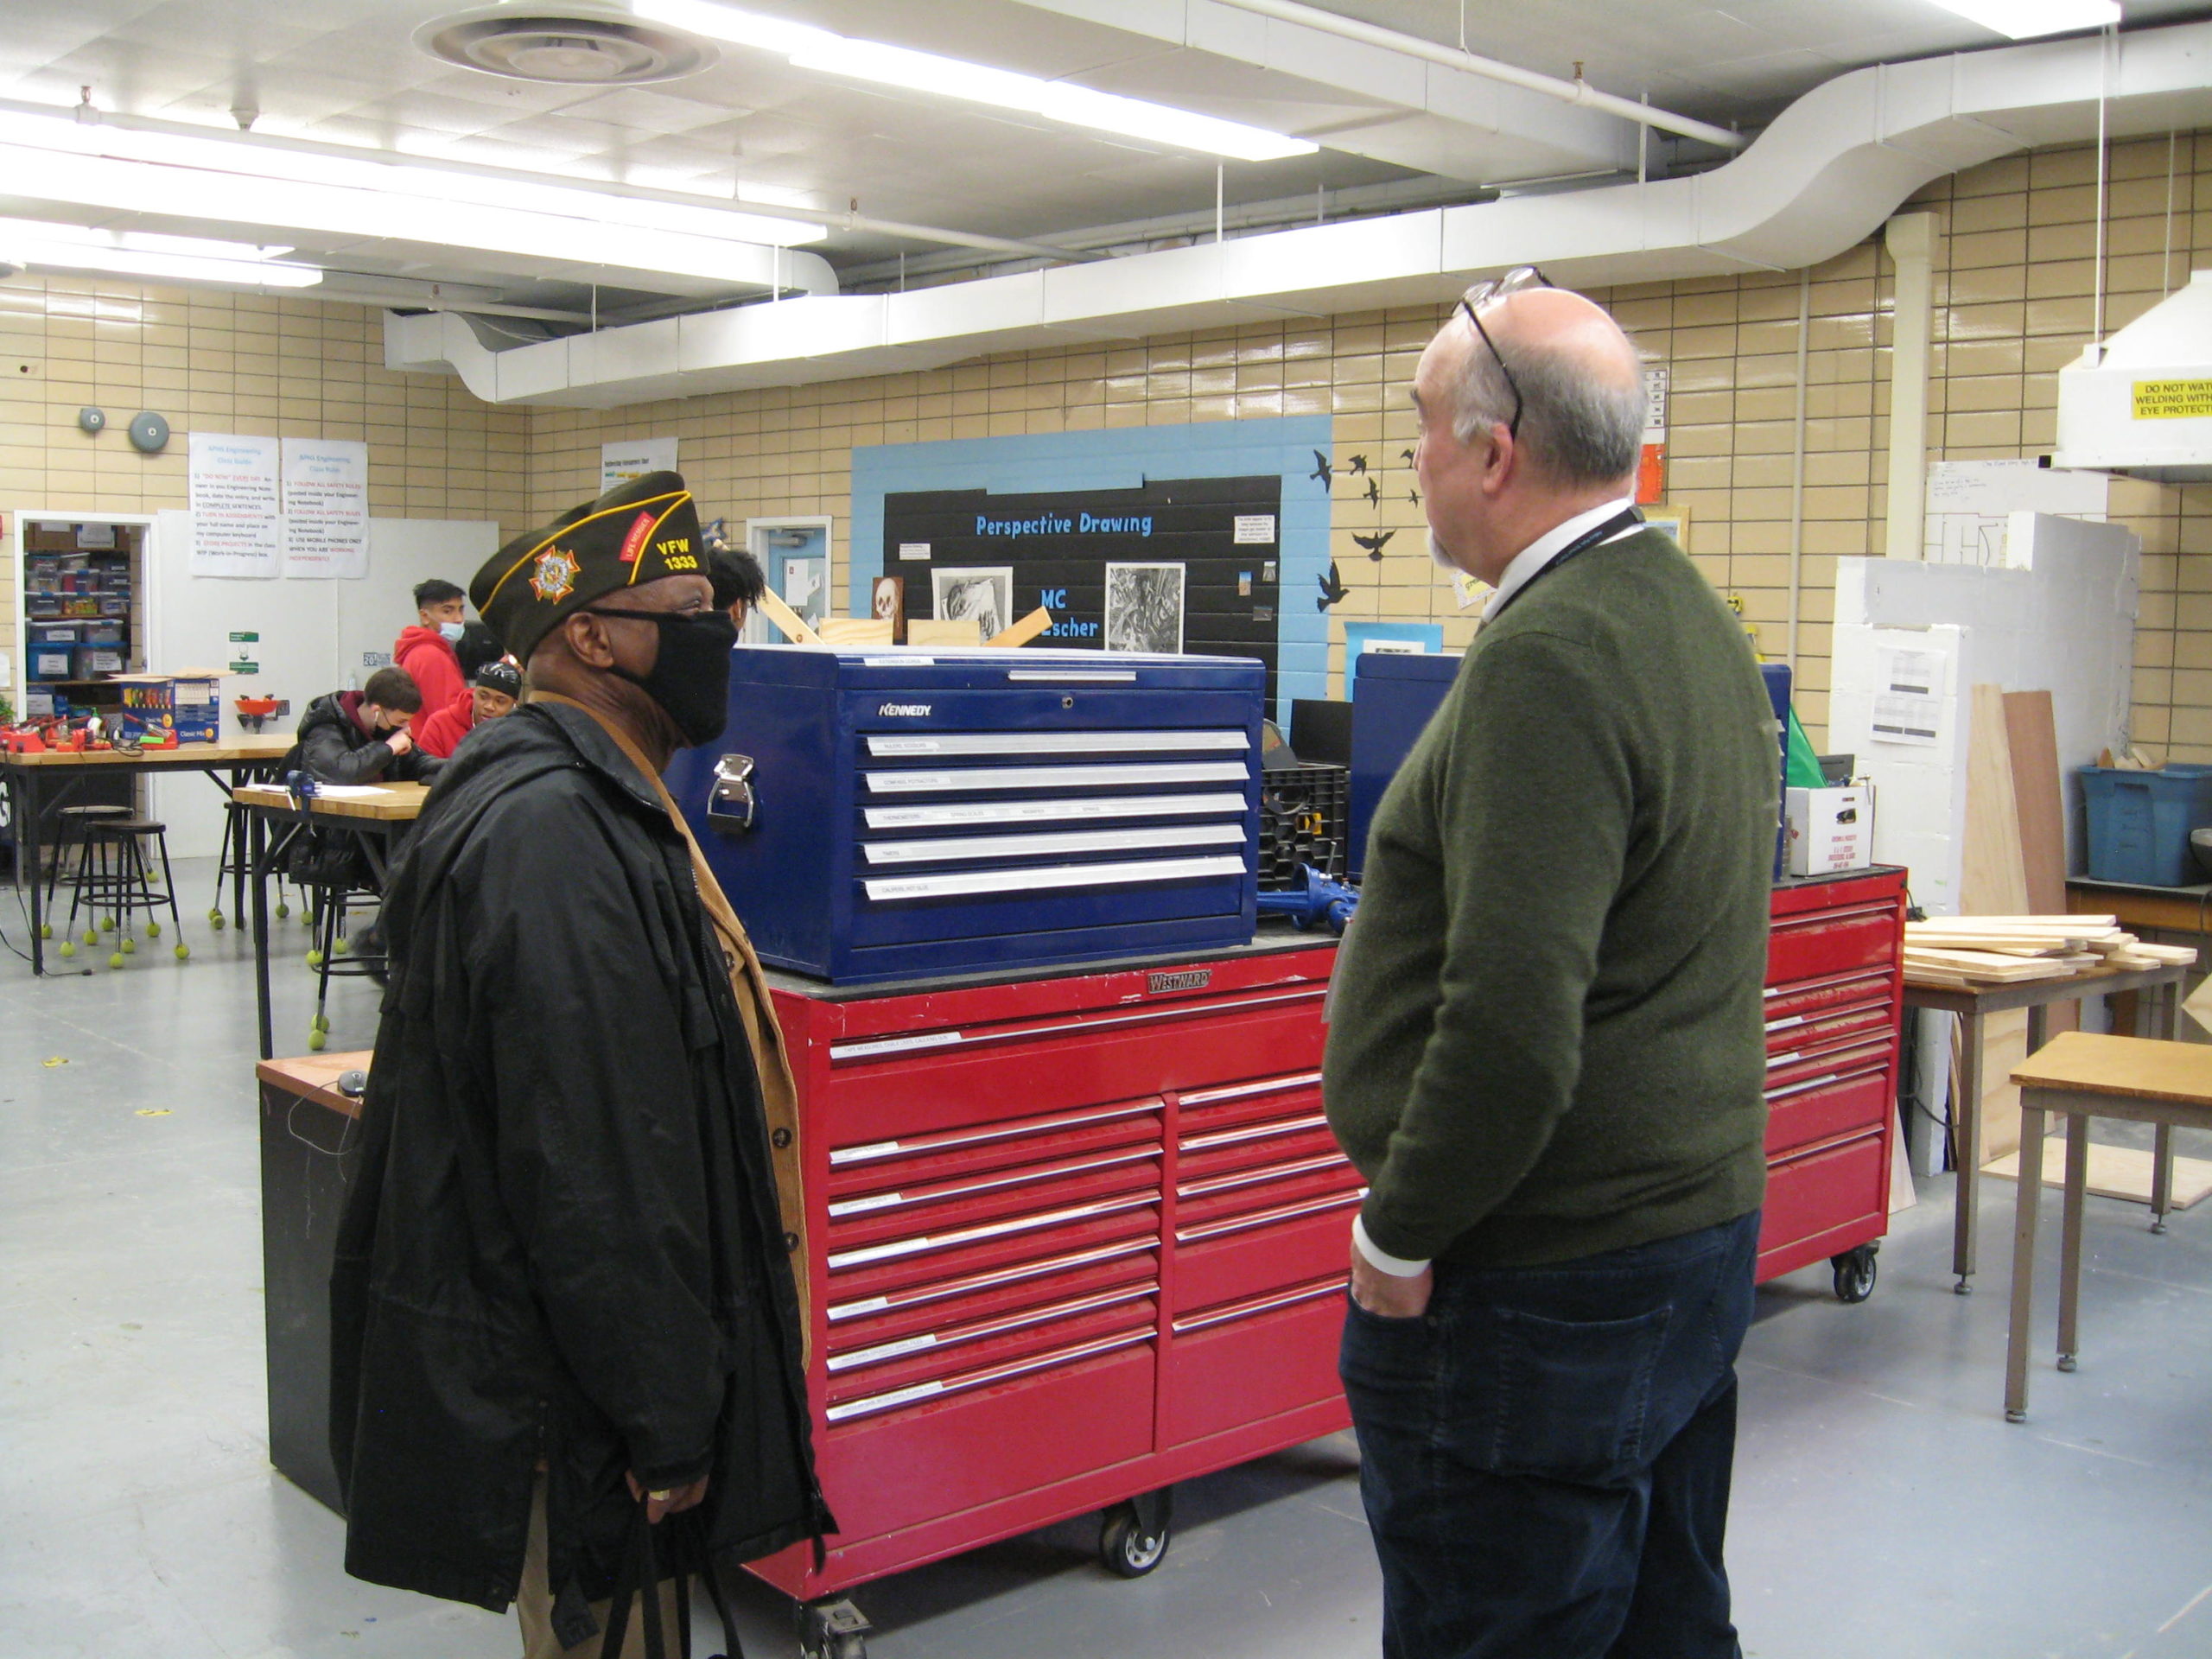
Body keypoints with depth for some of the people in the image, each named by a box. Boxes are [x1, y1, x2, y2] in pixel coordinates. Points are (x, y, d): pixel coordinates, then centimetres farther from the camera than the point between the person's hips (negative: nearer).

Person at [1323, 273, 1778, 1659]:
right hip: (1702, 1224, 10)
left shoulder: (1551, 659, -22)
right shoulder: (1692, 615, 11)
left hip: (1546, 1285, -10)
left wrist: (1400, 1234, -15)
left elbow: (1513, 1018, -28)